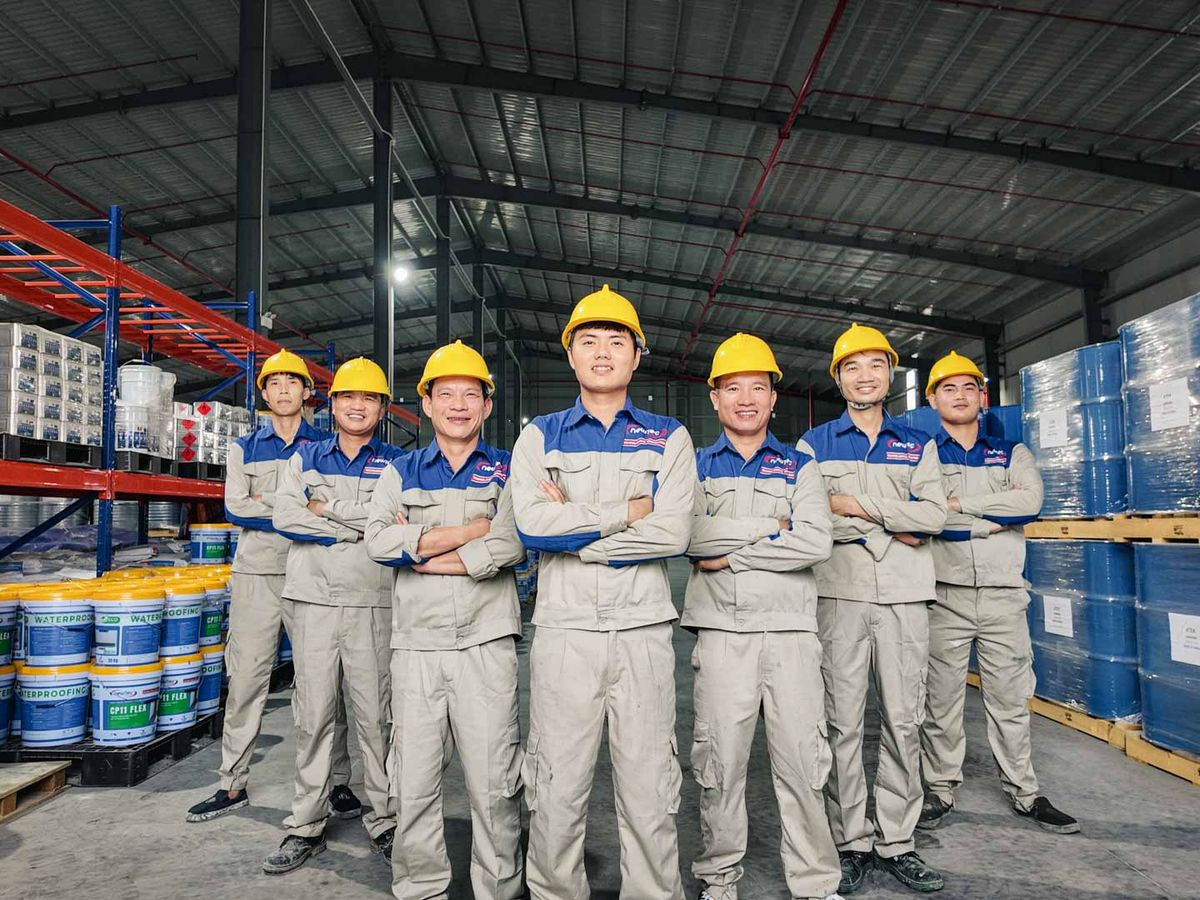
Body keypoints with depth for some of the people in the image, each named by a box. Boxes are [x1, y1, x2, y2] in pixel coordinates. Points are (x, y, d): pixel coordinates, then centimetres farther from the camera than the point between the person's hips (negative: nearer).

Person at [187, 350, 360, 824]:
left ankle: (339, 782, 13)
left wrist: (266, 504, -12)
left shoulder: (327, 444, 8)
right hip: (257, 573, 2)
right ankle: (233, 785, 21)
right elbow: (234, 508, -1)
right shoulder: (244, 447, 13)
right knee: (245, 678, 7)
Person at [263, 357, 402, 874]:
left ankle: (384, 818, 18)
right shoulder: (305, 458, 13)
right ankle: (306, 826, 20)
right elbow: (283, 516, -3)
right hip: (313, 599, 2)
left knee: (374, 715, 4)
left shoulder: (395, 463, 6)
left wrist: (328, 509, -7)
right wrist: (361, 527, -8)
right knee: (312, 715, 7)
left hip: (373, 603, -2)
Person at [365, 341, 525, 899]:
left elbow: (510, 546, -12)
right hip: (415, 643, 2)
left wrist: (418, 551, -8)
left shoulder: (508, 470, 6)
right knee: (413, 785, 8)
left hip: (486, 643, -1)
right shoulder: (401, 472, 11)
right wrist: (476, 527, -11)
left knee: (493, 785, 4)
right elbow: (378, 540, -7)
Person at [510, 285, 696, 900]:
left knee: (647, 787, 9)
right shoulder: (539, 437, 8)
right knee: (556, 789, 9)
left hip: (644, 629, 0)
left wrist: (571, 530, -9)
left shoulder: (669, 438, 7)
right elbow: (531, 524, -10)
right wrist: (629, 510, -9)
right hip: (564, 627, 0)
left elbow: (672, 534, -8)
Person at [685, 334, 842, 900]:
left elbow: (818, 542, -8)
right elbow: (691, 535, -11)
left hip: (790, 628, 1)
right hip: (721, 630, 0)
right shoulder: (696, 467, 10)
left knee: (802, 757, 3)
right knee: (720, 758, 6)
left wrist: (729, 554, -10)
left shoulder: (799, 466, 10)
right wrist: (773, 526, -9)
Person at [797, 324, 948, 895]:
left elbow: (934, 514, -2)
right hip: (839, 595, -2)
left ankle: (896, 841, 20)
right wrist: (896, 525, -8)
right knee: (844, 723, 3)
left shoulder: (918, 444, 13)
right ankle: (851, 842, 16)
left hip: (905, 596, 2)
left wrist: (860, 505, -10)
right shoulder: (814, 444, 7)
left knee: (904, 722, 7)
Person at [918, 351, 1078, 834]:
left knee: (1010, 699, 12)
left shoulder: (1012, 452, 11)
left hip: (1003, 595, 2)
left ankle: (1024, 792, 26)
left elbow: (1031, 500, -10)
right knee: (941, 698, 6)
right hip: (945, 595, -2)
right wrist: (993, 519, -13)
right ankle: (941, 789, 20)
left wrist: (958, 504, -13)